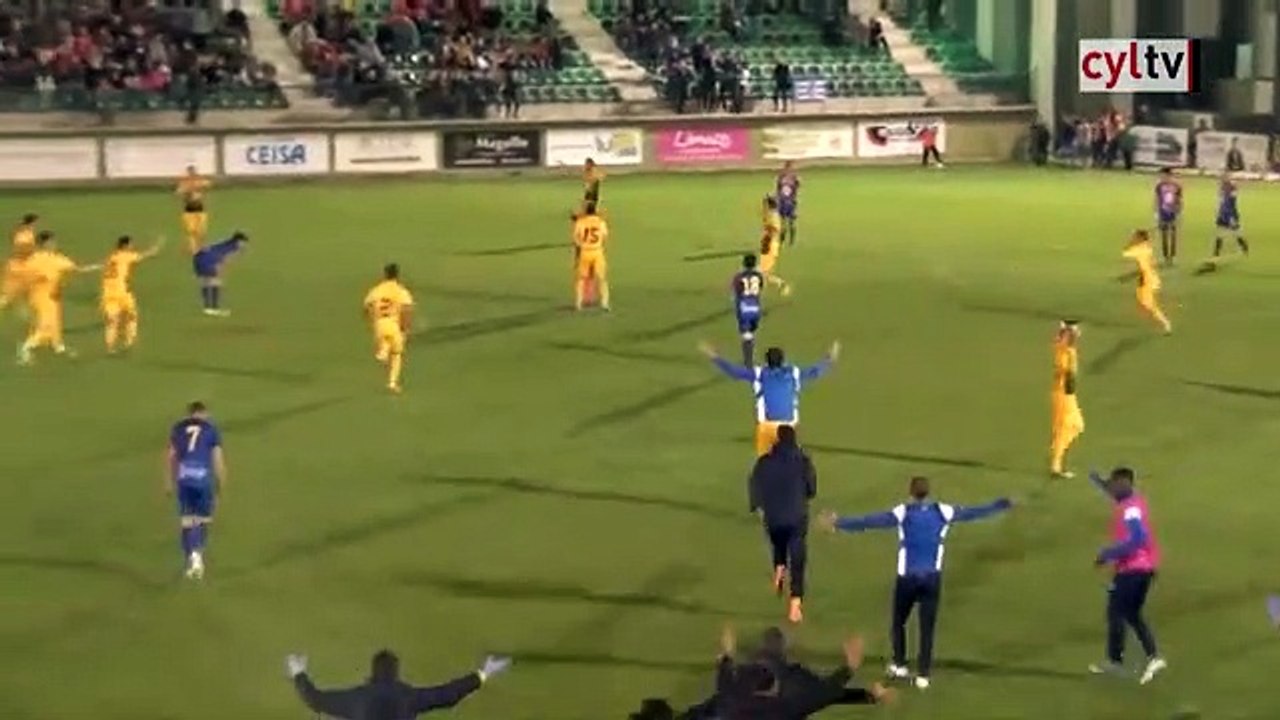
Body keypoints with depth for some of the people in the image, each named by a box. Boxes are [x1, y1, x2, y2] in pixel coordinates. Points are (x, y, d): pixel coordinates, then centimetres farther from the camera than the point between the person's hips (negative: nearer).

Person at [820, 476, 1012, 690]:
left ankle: (899, 665, 24)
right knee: (927, 627, 4)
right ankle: (923, 674, 2)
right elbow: (974, 513, 8)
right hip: (932, 578, 1)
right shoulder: (942, 512, -2)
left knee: (899, 622, 19)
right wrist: (1003, 504, 22)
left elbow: (870, 521, -14)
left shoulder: (903, 513, -8)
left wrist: (839, 523, -11)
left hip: (907, 578, -1)